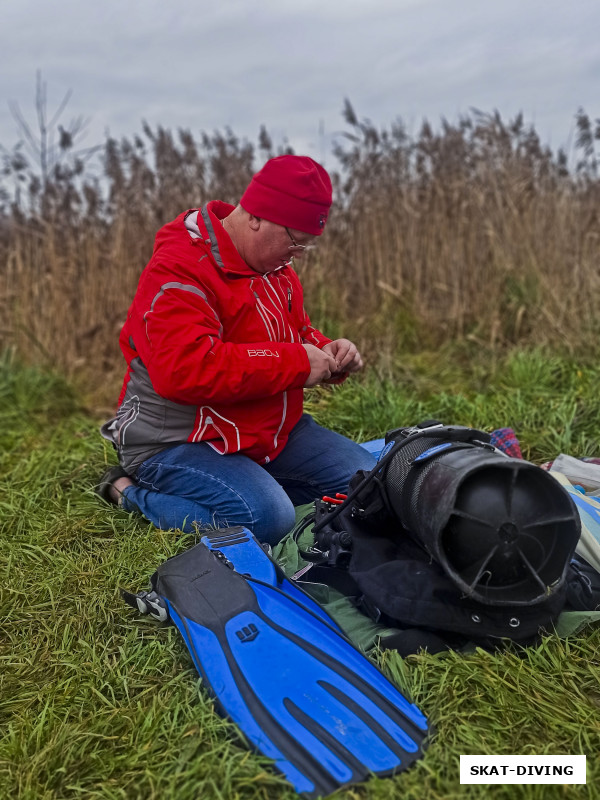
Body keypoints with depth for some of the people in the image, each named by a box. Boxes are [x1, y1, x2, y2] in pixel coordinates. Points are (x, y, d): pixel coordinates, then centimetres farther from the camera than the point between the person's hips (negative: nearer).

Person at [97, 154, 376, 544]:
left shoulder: (275, 264, 9)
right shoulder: (178, 272, -20)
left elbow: (299, 333, 24)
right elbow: (185, 371, -34)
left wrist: (330, 353, -2)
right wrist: (296, 362, -27)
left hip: (271, 430, 8)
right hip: (177, 441, -8)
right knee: (267, 521, -29)